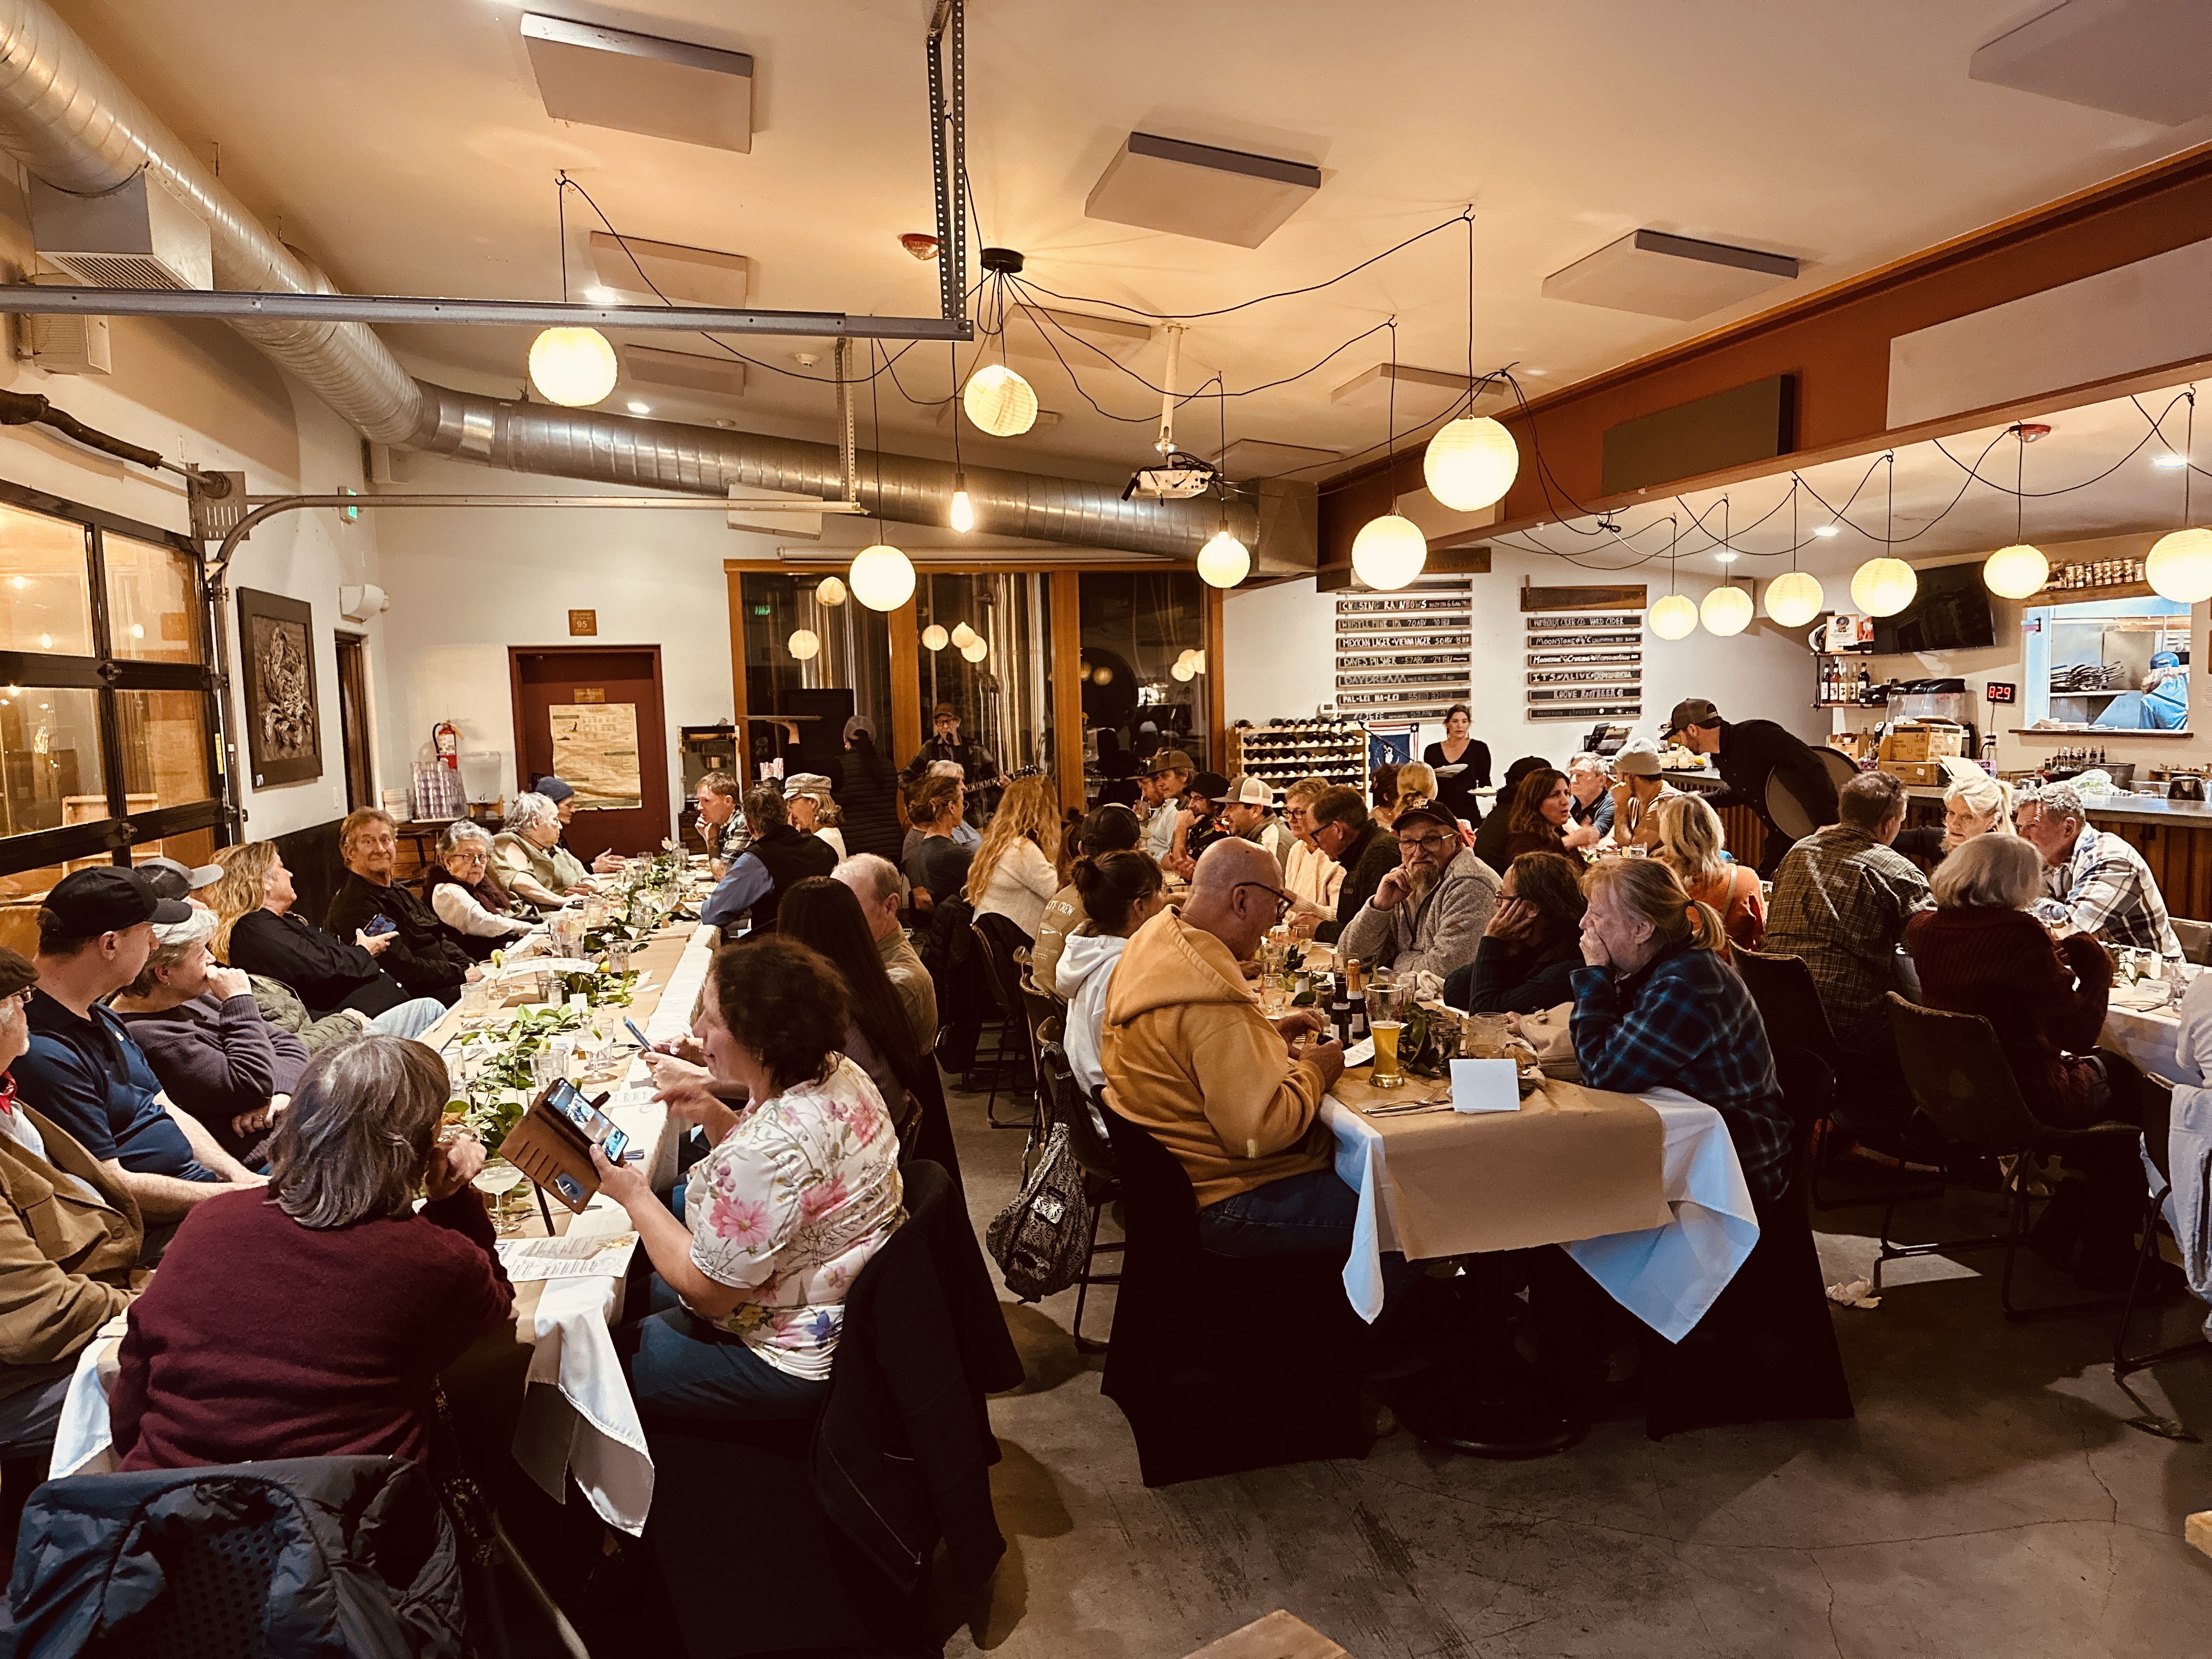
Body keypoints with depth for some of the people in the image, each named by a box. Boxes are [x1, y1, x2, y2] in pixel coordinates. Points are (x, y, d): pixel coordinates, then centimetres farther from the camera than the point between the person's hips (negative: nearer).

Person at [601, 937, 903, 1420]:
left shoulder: (768, 1151, -36)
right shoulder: (836, 1072, -9)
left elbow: (707, 1291, -22)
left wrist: (634, 1195, -14)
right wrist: (717, 1117, -7)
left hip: (789, 1362, -9)